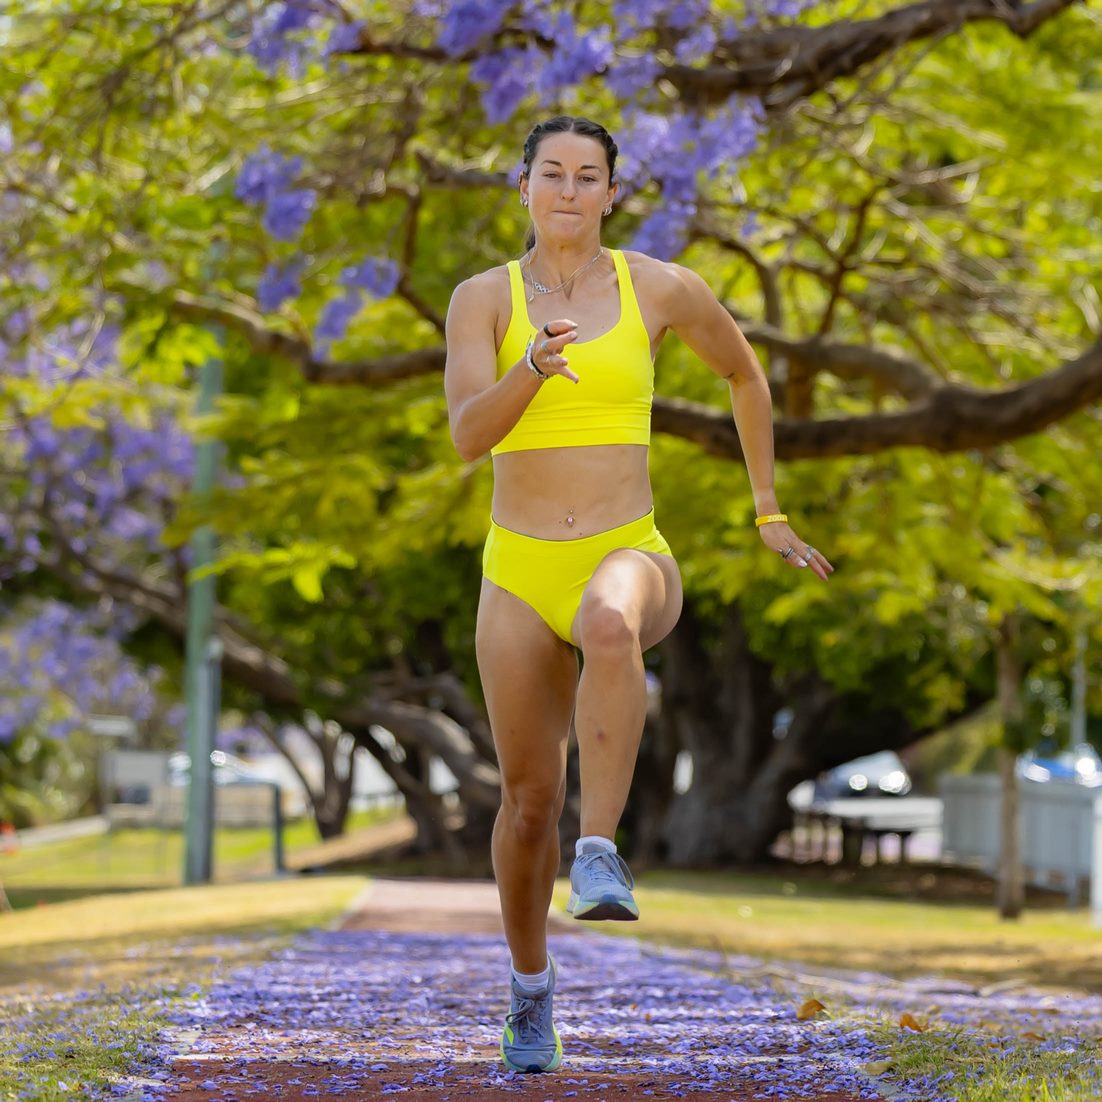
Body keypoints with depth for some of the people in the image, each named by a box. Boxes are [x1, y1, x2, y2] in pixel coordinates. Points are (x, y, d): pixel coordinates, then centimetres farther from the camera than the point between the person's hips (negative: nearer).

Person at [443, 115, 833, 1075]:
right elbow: (467, 434, -12)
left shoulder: (663, 289, 2)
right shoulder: (482, 299, 1)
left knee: (608, 624, -40)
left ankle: (600, 857, -39)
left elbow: (745, 372, 20)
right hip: (521, 572, 1)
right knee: (530, 796, 5)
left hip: (628, 559, -1)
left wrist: (770, 512, 21)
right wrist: (533, 368, -32)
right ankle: (532, 986, 29)